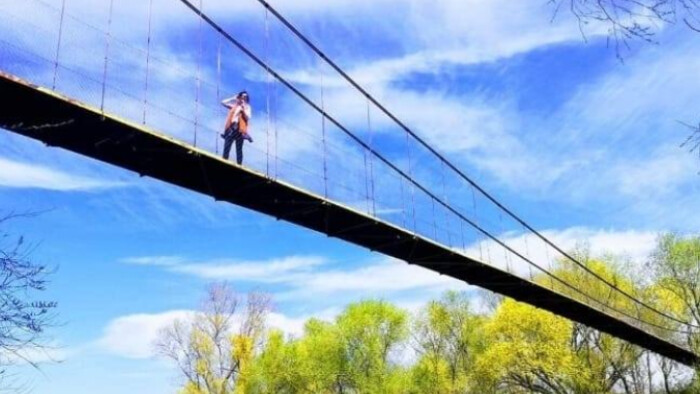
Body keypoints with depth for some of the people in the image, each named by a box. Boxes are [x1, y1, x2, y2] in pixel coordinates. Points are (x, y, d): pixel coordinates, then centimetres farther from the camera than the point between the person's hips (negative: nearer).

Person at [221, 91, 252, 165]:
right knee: (226, 147, -7)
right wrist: (233, 98, 17)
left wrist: (243, 109, -10)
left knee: (239, 150, -6)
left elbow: (247, 118, -2)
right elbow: (223, 102, 17)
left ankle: (239, 165, -11)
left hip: (240, 130, -3)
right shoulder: (234, 106, 21)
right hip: (231, 129, 3)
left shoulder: (247, 107, 13)